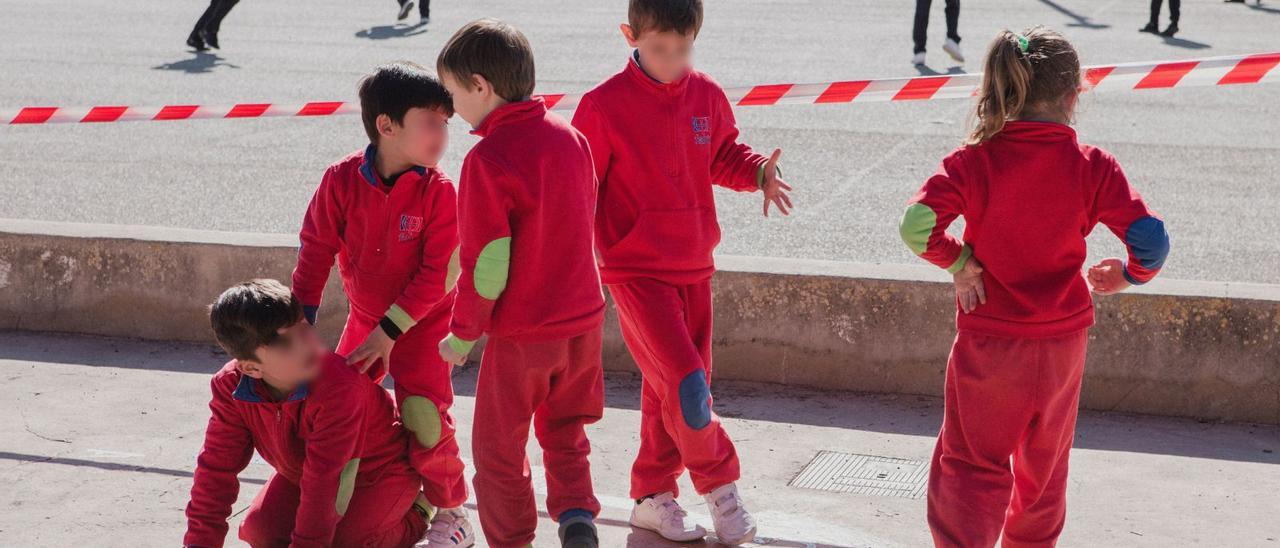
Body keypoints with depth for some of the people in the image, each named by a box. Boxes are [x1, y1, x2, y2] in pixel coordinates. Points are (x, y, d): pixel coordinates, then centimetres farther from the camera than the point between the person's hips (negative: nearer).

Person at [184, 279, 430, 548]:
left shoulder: (339, 386, -40)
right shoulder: (230, 387, -22)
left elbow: (324, 478, -37)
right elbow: (216, 467, -16)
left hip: (380, 472, -5)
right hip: (301, 471, 6)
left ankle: (414, 515, 3)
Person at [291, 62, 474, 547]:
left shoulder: (438, 191, -19)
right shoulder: (341, 180, -14)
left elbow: (437, 275, -18)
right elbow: (316, 251, -6)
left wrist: (390, 332, -20)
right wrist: (298, 322, -6)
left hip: (423, 322, -3)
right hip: (365, 318, 3)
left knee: (424, 419, -14)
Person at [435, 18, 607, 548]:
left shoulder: (488, 159, -19)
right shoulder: (569, 136, 1)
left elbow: (485, 265, -18)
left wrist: (463, 333, -4)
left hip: (520, 332, -6)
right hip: (583, 317, 6)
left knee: (498, 447, 12)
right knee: (565, 432, 22)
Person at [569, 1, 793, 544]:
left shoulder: (707, 96, 1)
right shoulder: (603, 105, -13)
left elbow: (722, 154, 16)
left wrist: (757, 173, -3)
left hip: (694, 269, 6)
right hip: (637, 273, -5)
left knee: (670, 393, 13)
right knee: (685, 385, -14)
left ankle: (652, 496, 27)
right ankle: (719, 485, 8)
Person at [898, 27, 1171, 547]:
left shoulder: (973, 162, -13)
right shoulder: (1093, 167, -9)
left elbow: (916, 226, -25)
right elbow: (1152, 240, -13)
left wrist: (957, 260, -7)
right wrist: (1129, 274, 7)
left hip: (989, 346, -2)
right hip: (1062, 344, 2)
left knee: (973, 466, 6)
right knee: (1044, 465, 24)